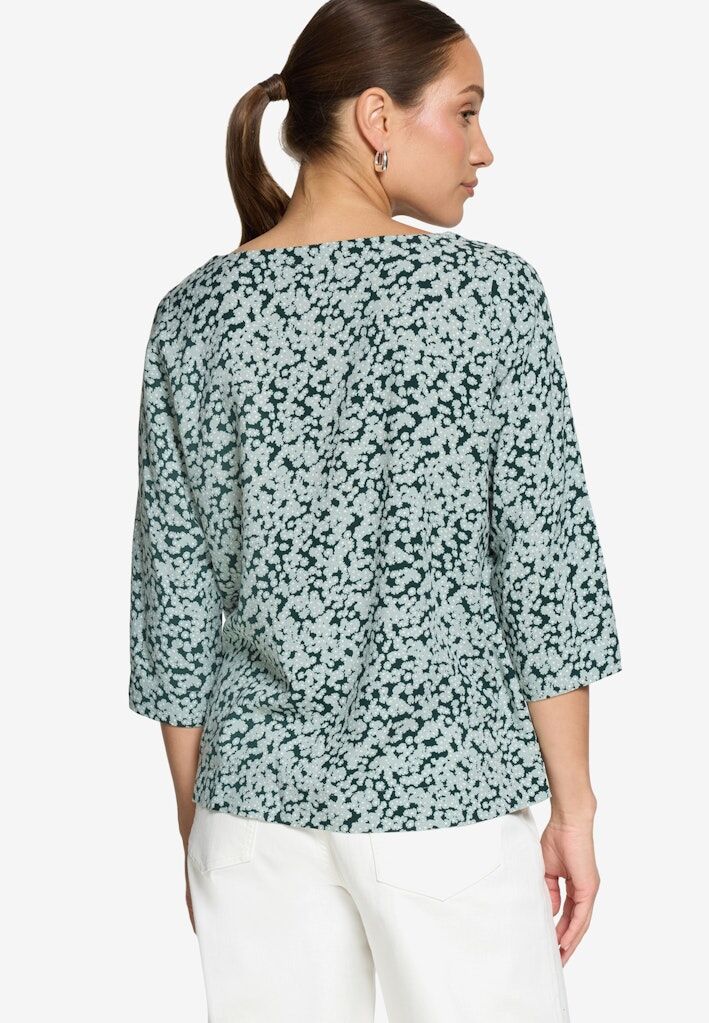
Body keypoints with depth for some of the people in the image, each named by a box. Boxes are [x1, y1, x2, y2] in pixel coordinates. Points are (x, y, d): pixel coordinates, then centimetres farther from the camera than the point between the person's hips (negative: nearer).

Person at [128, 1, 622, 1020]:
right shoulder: (490, 291, -9)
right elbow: (545, 560, -9)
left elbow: (176, 583, 2)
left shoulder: (196, 313, 0)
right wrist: (574, 806, 0)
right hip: (442, 783, -3)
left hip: (256, 788, 3)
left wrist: (193, 820, 12)